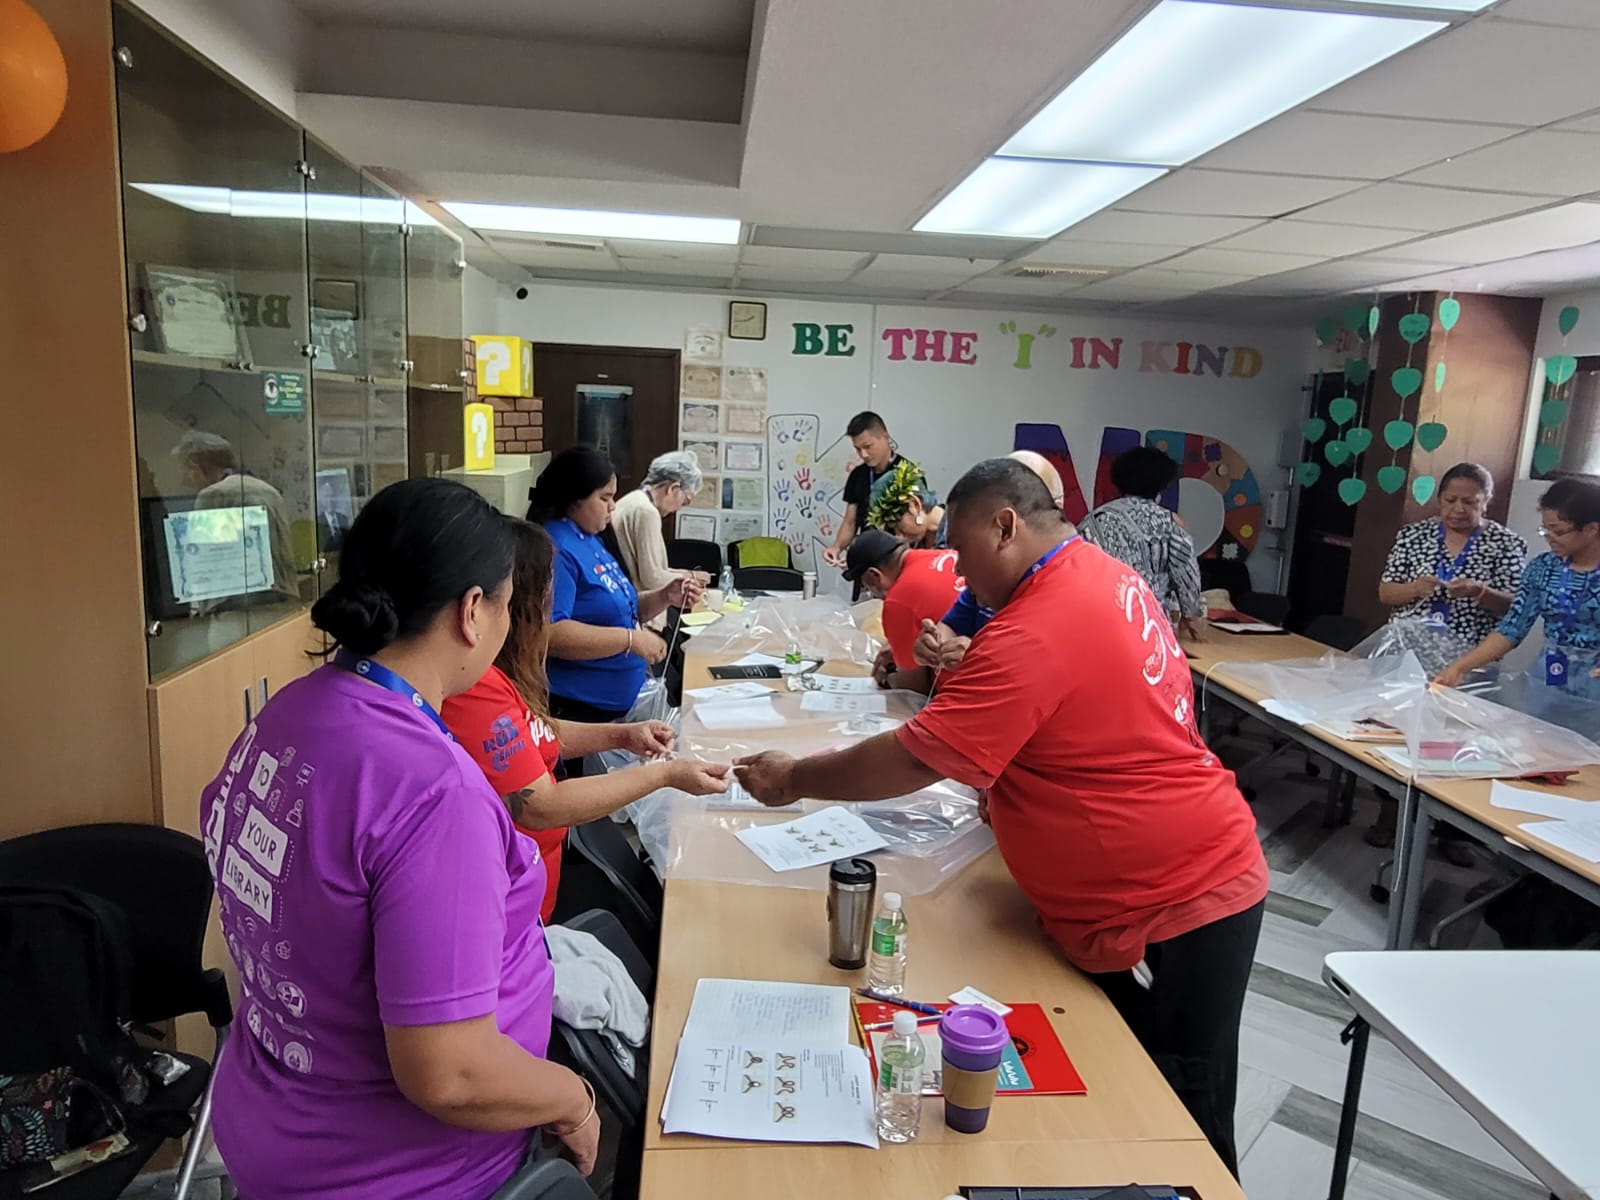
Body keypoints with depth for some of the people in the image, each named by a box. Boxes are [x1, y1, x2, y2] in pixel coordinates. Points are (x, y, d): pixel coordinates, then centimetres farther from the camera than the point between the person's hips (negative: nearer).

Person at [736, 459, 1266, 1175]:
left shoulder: (1034, 634, -26)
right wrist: (1006, 792, 7)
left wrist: (794, 779, -10)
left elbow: (909, 762, -23)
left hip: (1169, 915, -9)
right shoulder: (1106, 574, 5)